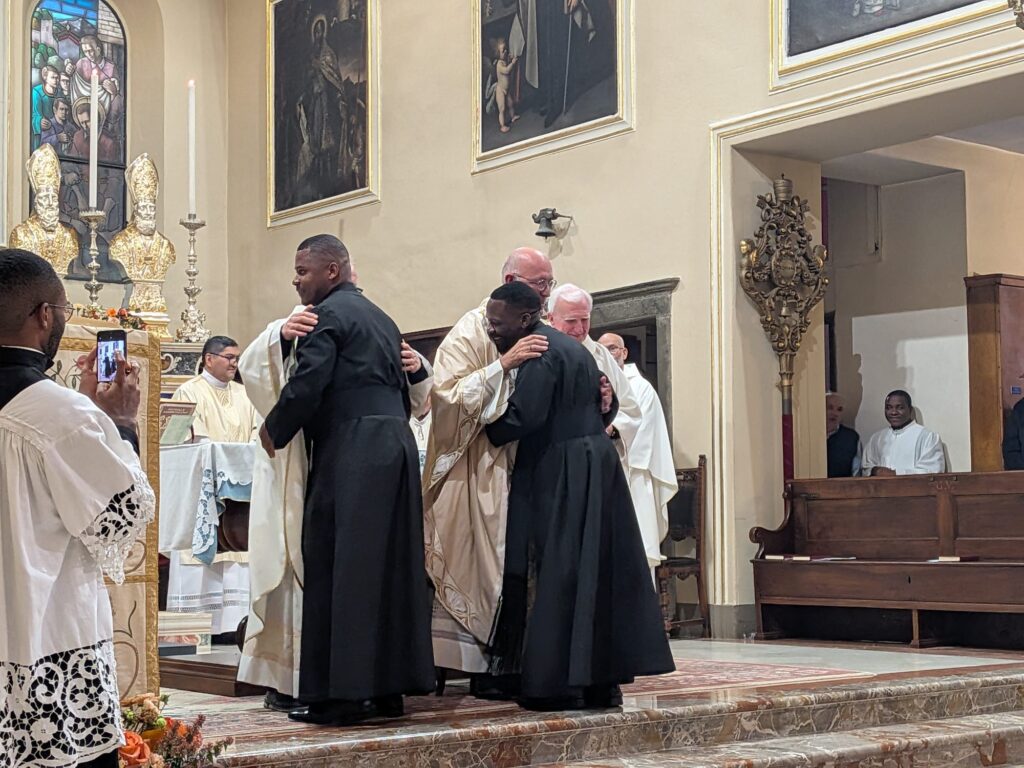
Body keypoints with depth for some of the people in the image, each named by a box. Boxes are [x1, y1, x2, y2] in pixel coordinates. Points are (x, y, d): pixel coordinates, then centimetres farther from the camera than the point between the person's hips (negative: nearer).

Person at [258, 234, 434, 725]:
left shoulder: (328, 314, -5)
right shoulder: (380, 318, 22)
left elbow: (306, 385, -14)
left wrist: (273, 431, 0)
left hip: (349, 452, -9)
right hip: (395, 447, 9)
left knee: (338, 569, -5)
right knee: (387, 566, 10)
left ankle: (340, 694, -5)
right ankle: (387, 687, 14)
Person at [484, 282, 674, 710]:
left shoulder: (538, 353, -14)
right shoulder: (571, 347, 17)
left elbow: (522, 417, -21)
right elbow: (607, 406, 22)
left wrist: (479, 430, -8)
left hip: (562, 477, -10)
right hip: (595, 466, 10)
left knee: (559, 578, -6)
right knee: (597, 573, 10)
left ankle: (561, 682, -3)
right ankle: (603, 681, 14)